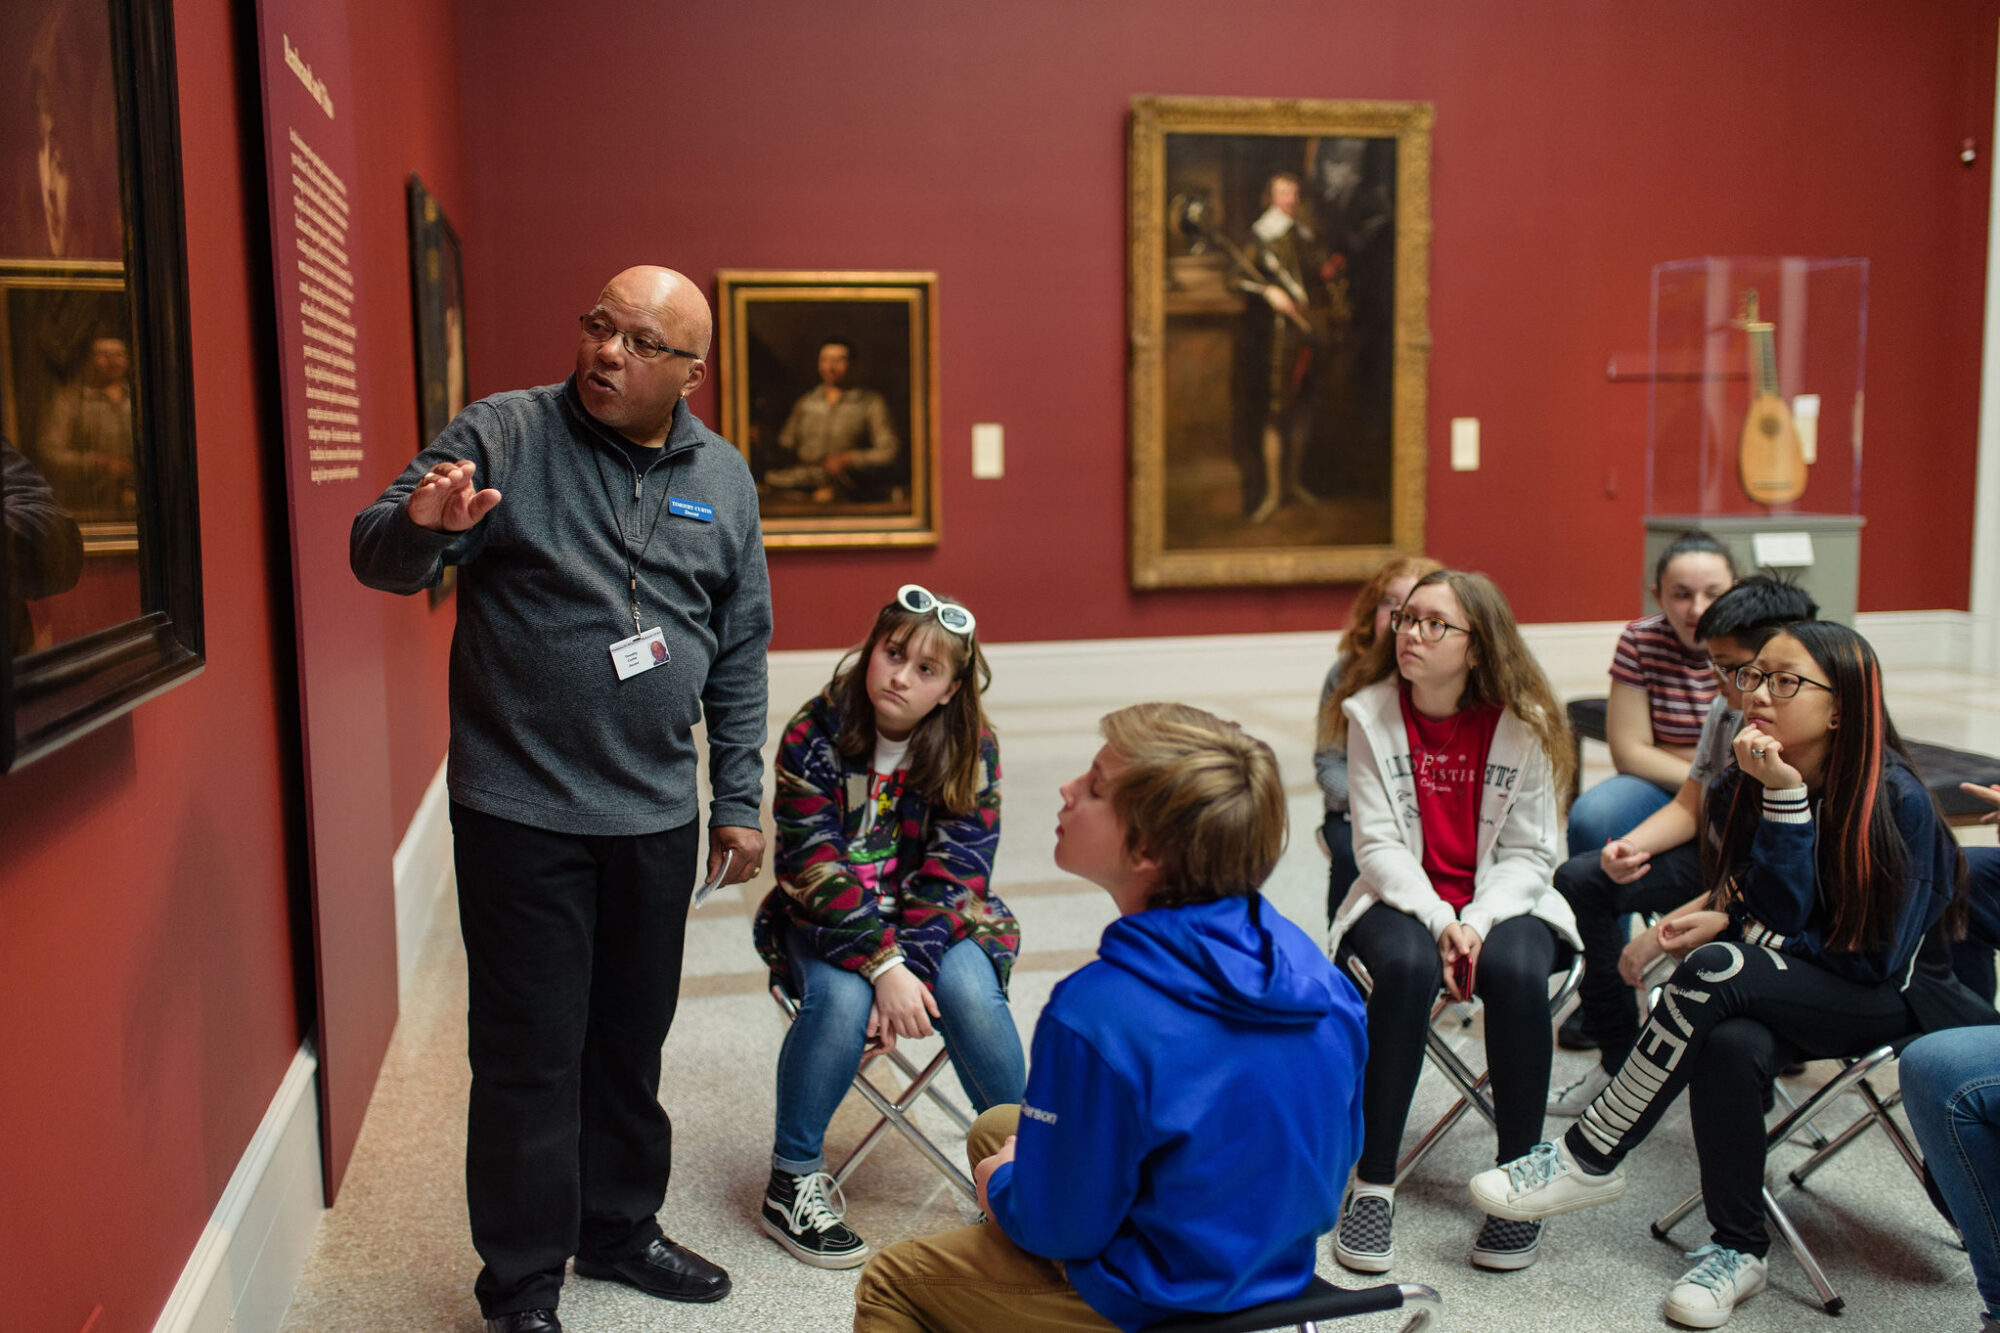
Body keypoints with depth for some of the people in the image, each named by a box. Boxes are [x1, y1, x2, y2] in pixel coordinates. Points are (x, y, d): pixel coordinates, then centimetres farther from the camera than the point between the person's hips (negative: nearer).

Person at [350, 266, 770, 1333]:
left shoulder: (722, 477, 6)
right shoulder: (502, 436, -6)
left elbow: (739, 655, 10)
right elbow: (375, 557, -8)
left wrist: (738, 800, 8)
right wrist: (422, 527, -32)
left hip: (658, 815, 4)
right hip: (520, 813, -4)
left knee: (631, 1042, 17)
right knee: (528, 1054, 4)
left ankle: (619, 1228, 37)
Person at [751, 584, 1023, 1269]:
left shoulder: (972, 750, -9)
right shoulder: (814, 735, -13)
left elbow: (952, 876, -12)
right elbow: (817, 869, -18)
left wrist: (909, 965, -26)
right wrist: (883, 966, -28)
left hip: (932, 918, 1)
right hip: (828, 917, -1)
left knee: (968, 989, -28)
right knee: (842, 999, -30)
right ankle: (792, 1183, -9)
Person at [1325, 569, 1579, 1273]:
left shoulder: (1522, 724, -6)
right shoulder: (1371, 713, -5)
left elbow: (1528, 853, -4)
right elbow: (1378, 844, -8)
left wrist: (1476, 923, -20)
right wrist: (1438, 920, -21)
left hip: (1501, 901, 0)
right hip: (1403, 899, 0)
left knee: (1517, 971, -33)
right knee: (1405, 965, -33)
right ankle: (1372, 1183, -22)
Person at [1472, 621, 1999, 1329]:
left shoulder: (1897, 800, -18)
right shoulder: (1739, 790, -3)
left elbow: (1877, 957, -16)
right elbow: (1766, 912, -10)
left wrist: (1742, 927, -13)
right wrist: (1783, 798, -20)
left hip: (1892, 994, -4)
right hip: (1790, 989, 4)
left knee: (1717, 970, -32)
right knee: (1729, 1045, -33)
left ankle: (1588, 1159, -21)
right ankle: (1738, 1249, -12)